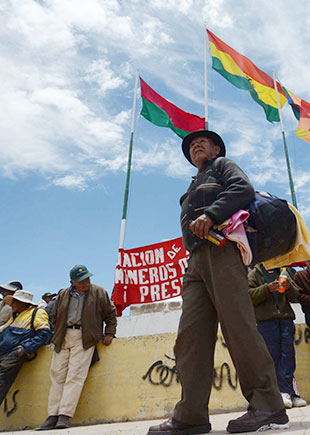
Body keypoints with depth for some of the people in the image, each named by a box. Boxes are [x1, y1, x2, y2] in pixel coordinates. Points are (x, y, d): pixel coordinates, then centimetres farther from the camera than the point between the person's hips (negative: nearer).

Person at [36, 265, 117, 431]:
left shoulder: (99, 292, 5)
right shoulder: (63, 295, 13)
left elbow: (110, 313, 8)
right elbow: (54, 316, 21)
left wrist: (109, 333, 0)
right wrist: (57, 335, 12)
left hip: (84, 338, -4)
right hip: (63, 337, 4)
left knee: (75, 375, -11)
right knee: (57, 374, 1)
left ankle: (65, 416, -9)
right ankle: (53, 416, 7)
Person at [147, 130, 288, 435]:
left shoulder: (222, 165, 19)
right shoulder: (193, 187, 38)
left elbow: (243, 189, -3)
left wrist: (210, 214, -16)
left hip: (221, 248, -7)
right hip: (196, 259, 7)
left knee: (239, 328, -15)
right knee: (190, 335, -5)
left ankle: (268, 407, -9)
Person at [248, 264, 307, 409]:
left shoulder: (284, 273, 22)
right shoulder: (254, 274, 10)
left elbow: (295, 296, 17)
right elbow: (249, 295, -3)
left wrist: (289, 287, -5)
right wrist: (267, 288, -17)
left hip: (286, 318, 4)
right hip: (266, 321, -4)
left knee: (288, 354, -3)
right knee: (273, 356, -6)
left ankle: (285, 391, 0)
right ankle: (288, 392, -2)